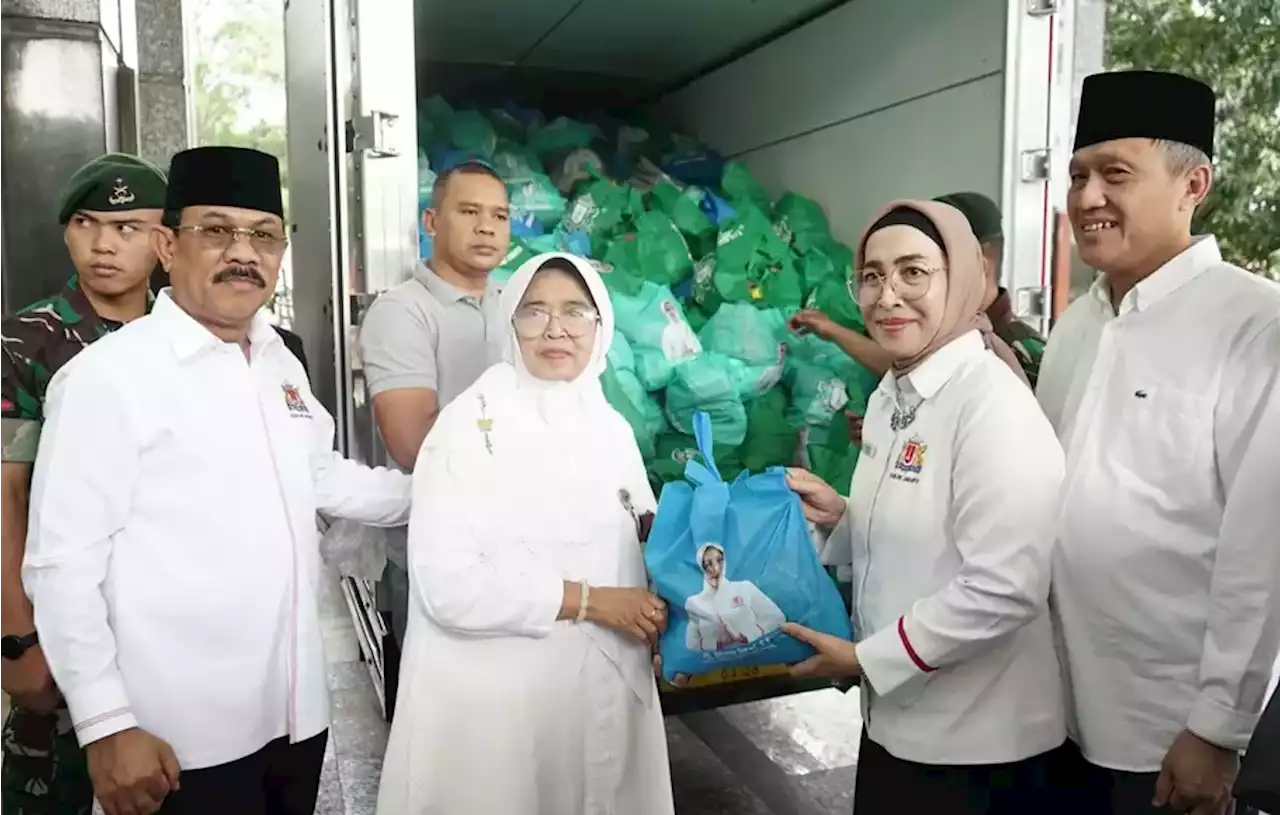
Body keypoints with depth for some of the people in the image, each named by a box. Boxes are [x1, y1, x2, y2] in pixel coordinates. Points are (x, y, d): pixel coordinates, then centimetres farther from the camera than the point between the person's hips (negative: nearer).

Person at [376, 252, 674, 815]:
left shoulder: (613, 430, 6)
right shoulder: (469, 425, -12)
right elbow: (447, 586, -20)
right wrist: (587, 600, -18)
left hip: (605, 691, 6)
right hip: (496, 699, -5)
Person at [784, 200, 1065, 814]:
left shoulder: (993, 405, -21)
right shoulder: (891, 395, 4)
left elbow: (1005, 590, -25)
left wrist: (867, 659, -18)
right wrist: (839, 515, -2)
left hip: (978, 739, -7)